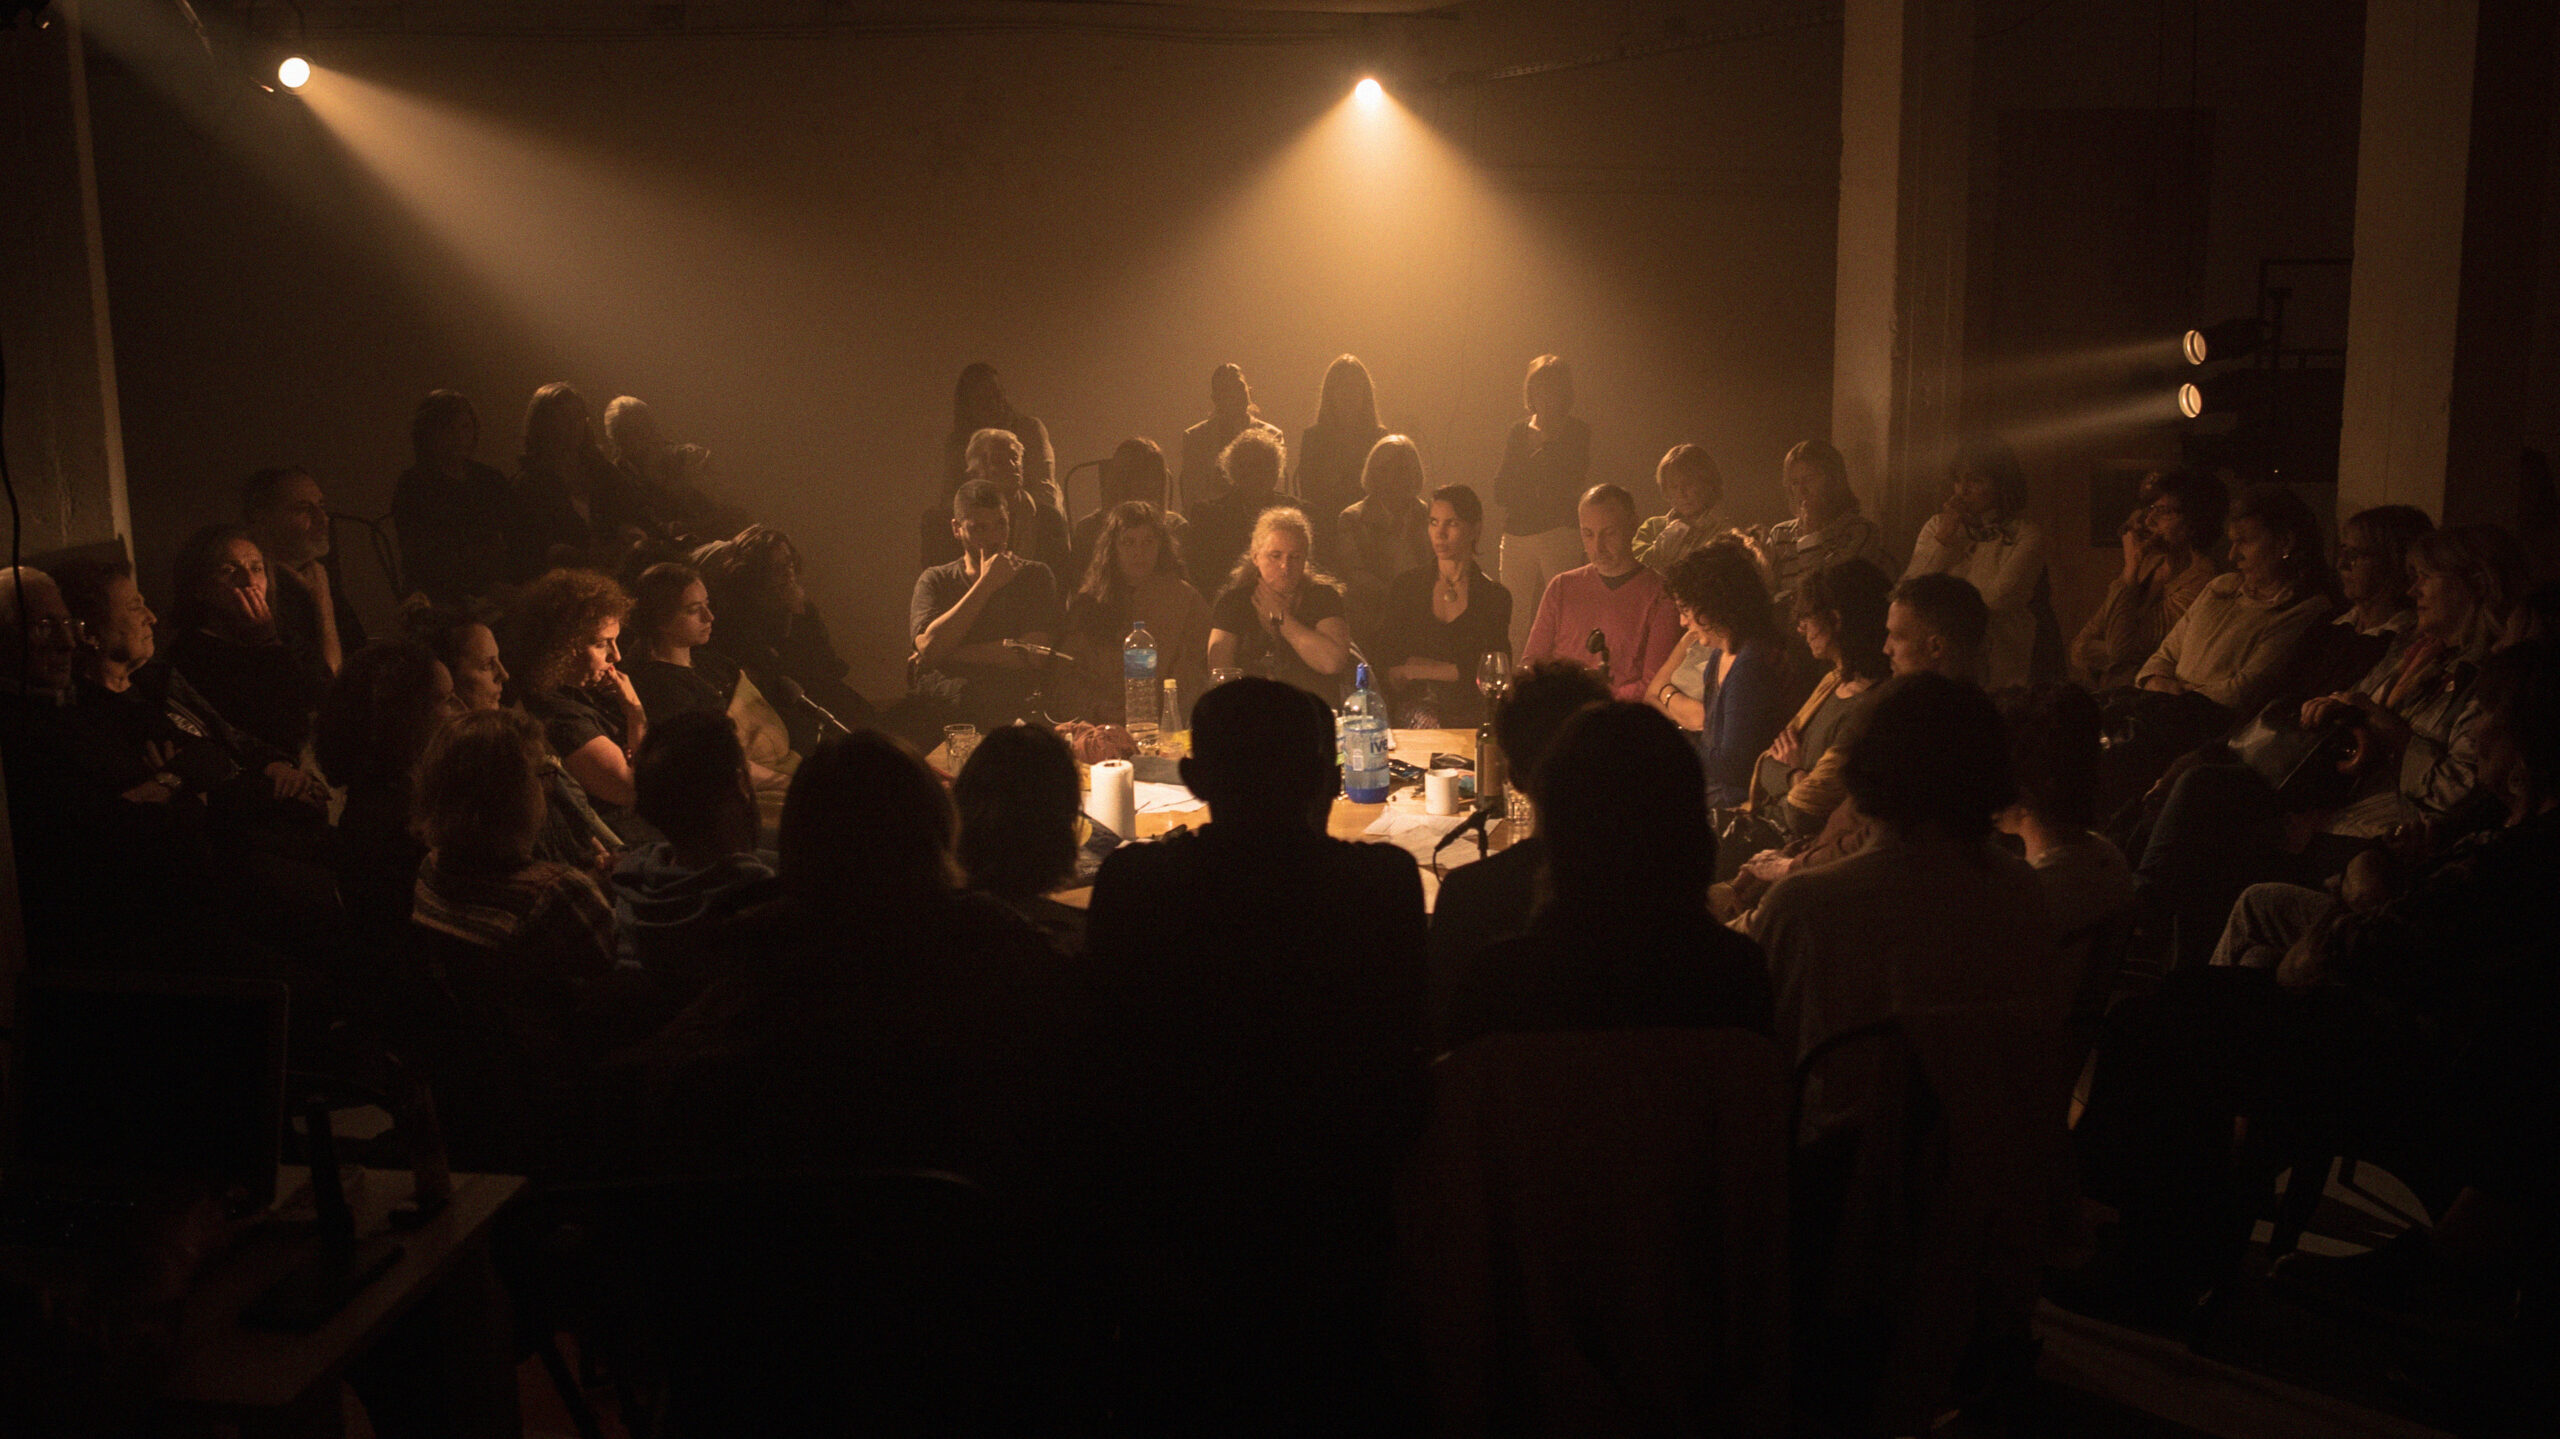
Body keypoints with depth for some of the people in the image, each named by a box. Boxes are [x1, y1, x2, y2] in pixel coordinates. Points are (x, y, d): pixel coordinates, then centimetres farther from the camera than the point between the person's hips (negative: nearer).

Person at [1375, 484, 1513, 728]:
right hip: (1416, 706, 1)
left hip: (1470, 711, -1)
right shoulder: (1407, 585, 11)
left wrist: (1419, 669, -3)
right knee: (1429, 726, -30)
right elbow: (1383, 657, 8)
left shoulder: (1493, 595, 8)